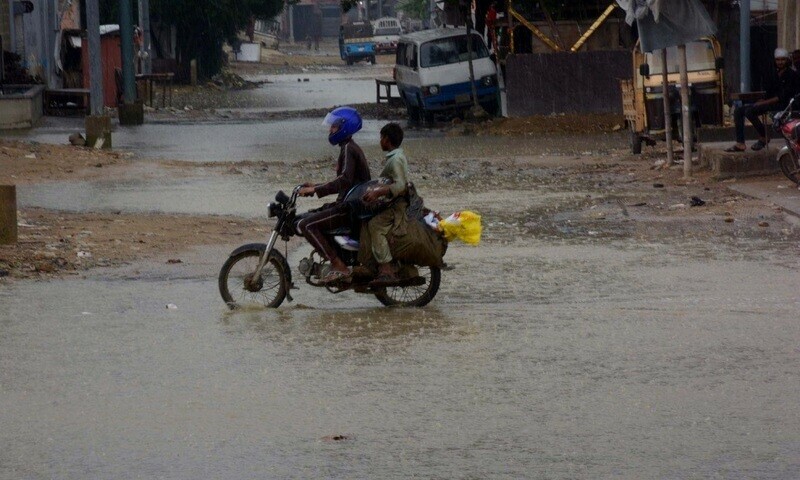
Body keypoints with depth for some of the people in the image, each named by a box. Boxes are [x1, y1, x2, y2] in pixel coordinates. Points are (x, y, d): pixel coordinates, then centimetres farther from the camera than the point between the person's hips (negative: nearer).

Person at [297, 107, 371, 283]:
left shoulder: (348, 149, -14)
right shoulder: (349, 147, 19)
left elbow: (345, 180, -28)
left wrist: (315, 190, -28)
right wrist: (315, 186, 19)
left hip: (351, 208, -11)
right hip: (347, 204, 11)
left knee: (306, 225, -19)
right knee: (309, 217, 20)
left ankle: (339, 267, -23)